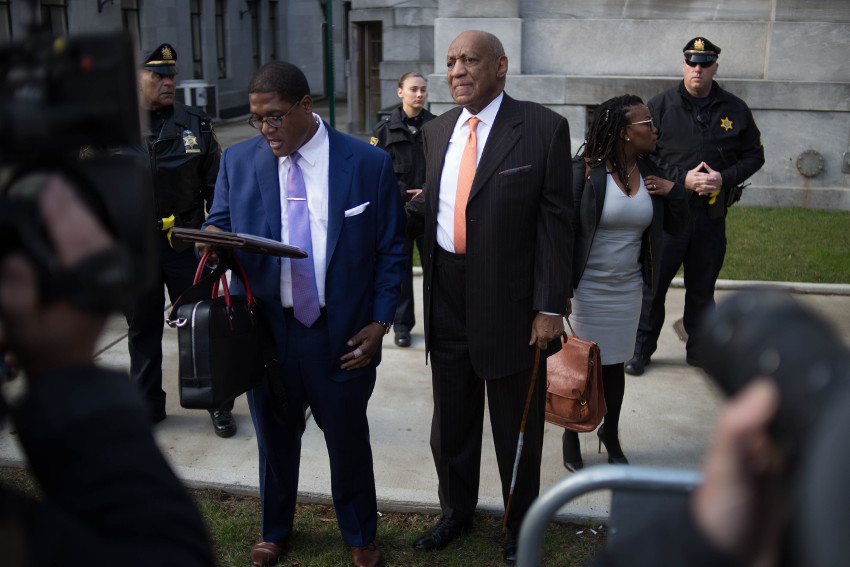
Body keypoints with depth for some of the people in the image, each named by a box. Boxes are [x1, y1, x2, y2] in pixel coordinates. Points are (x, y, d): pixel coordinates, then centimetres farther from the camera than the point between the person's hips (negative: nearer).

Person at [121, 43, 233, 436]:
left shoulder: (196, 124, 1)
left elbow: (215, 186, 5)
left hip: (186, 243, -1)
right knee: (142, 328, 14)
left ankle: (218, 403, 21)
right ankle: (147, 404, 31)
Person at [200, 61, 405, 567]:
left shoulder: (370, 164, -4)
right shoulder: (238, 160, 3)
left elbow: (392, 251, -1)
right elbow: (220, 223, 9)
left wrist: (380, 322, -7)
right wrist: (214, 237, -17)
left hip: (342, 336, -2)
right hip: (264, 331, 2)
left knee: (349, 440, 13)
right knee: (275, 439, 18)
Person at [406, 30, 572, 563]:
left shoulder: (543, 128, -9)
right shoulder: (437, 130, 7)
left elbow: (555, 220, -11)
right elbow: (430, 206, 11)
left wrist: (550, 307, -15)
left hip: (510, 302, -4)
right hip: (448, 298, 5)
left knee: (517, 425, 14)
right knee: (451, 418, 20)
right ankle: (456, 512, 44)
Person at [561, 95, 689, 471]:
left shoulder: (650, 175, 3)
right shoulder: (585, 172, -13)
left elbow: (677, 227, 10)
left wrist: (674, 192, -8)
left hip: (628, 288, 5)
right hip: (588, 288, -5)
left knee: (614, 364, 16)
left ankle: (610, 433, 36)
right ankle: (571, 439, 26)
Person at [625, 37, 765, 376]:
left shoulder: (735, 110, 6)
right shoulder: (661, 105, 0)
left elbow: (754, 155, 9)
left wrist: (724, 178, -9)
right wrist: (682, 178, -15)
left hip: (712, 214, 2)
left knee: (702, 287, 12)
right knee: (653, 282, 4)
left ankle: (699, 350, 28)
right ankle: (642, 348, 19)